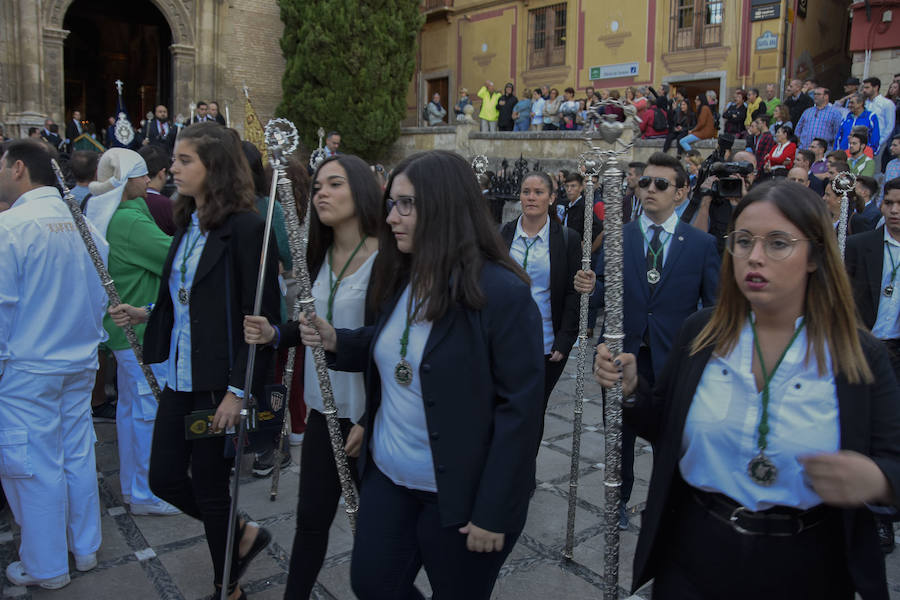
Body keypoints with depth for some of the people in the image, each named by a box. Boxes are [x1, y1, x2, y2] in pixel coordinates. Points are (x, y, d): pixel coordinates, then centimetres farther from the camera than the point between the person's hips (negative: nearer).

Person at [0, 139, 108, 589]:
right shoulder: (82, 224, 3)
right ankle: (85, 549, 30)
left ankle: (45, 567, 21)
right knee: (78, 455, 16)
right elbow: (101, 297, 11)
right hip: (81, 364, 6)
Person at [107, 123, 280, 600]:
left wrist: (238, 390, -20)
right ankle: (243, 535, 36)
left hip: (217, 384, -8)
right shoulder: (187, 223, 10)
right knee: (164, 478, 13)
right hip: (179, 377, 8)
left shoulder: (246, 227, -16)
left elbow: (263, 317, -19)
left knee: (209, 489, 7)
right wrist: (143, 315, 3)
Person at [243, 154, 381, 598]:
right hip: (324, 409, 6)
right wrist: (274, 334, -5)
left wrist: (371, 421, -17)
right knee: (311, 515, 17)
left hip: (367, 415, -6)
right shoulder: (321, 255, 5)